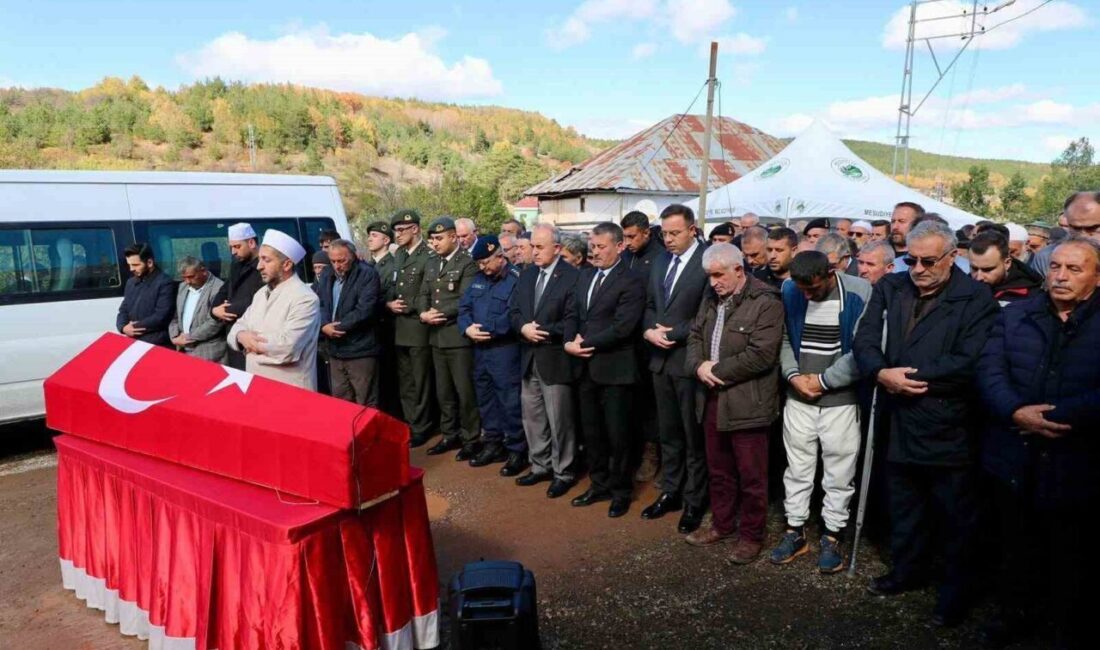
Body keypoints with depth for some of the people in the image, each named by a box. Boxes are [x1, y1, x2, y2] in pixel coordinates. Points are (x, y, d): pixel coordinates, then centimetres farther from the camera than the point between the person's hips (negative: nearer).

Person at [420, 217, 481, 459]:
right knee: (443, 392, 15)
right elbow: (424, 294, 13)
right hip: (436, 337, 7)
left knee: (465, 391, 0)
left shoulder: (468, 263, -9)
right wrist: (423, 314, -6)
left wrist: (439, 314, -14)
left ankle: (471, 439, 11)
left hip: (458, 337, -7)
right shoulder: (431, 262, 14)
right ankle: (449, 435, 27)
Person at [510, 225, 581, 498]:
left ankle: (564, 473, 19)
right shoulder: (527, 274, 10)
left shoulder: (573, 276, -13)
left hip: (556, 360, -7)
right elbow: (513, 309, 10)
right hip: (529, 358, 7)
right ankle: (540, 466, 31)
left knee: (560, 420, 4)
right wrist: (523, 328, -10)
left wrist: (543, 331, -18)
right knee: (532, 418, 16)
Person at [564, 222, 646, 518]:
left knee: (617, 434, 5)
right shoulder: (586, 275, 12)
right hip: (586, 366, 7)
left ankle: (621, 491, 22)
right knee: (591, 431, 15)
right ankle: (600, 484, 31)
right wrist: (570, 342, -8)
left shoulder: (631, 282, -12)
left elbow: (621, 327, -21)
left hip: (614, 369, -7)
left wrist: (586, 344, -14)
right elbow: (571, 312, 11)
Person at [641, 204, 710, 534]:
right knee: (668, 433, 16)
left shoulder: (708, 262, -12)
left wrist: (673, 333, -15)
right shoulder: (660, 262, 11)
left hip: (689, 360, -7)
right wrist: (649, 331, -3)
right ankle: (671, 492, 29)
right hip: (660, 359, 7)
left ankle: (694, 502, 19)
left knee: (694, 436, 6)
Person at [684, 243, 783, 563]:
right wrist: (699, 365, -7)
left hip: (746, 402, -7)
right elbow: (695, 336, 14)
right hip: (712, 399, 7)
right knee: (718, 470, 18)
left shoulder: (765, 302, -13)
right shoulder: (711, 298, 12)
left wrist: (718, 371, -15)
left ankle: (751, 535, 21)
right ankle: (722, 524, 34)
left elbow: (761, 354, -20)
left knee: (751, 475, 5)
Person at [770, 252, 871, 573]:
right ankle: (795, 531, 25)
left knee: (839, 471, 6)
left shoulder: (860, 293, -12)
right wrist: (793, 376, -8)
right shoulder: (789, 292, -1)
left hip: (841, 398, -3)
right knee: (797, 467, 12)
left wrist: (823, 380, -12)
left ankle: (832, 536, 21)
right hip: (798, 397, 3)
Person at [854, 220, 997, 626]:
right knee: (904, 505, 21)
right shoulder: (890, 288, 6)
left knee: (957, 515, 10)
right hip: (899, 422, 5)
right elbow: (865, 340, 0)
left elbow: (968, 362, -20)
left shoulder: (976, 298, -10)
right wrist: (882, 373, -20)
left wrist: (906, 376, -18)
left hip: (948, 428, -5)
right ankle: (907, 570, 40)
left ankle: (956, 593, 27)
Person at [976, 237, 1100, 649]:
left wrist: (1056, 418, -21)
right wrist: (1017, 412, -20)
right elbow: (989, 369, -6)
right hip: (1014, 461, 3)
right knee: (1017, 548, 20)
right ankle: (1015, 613, 39)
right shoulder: (1015, 316, 5)